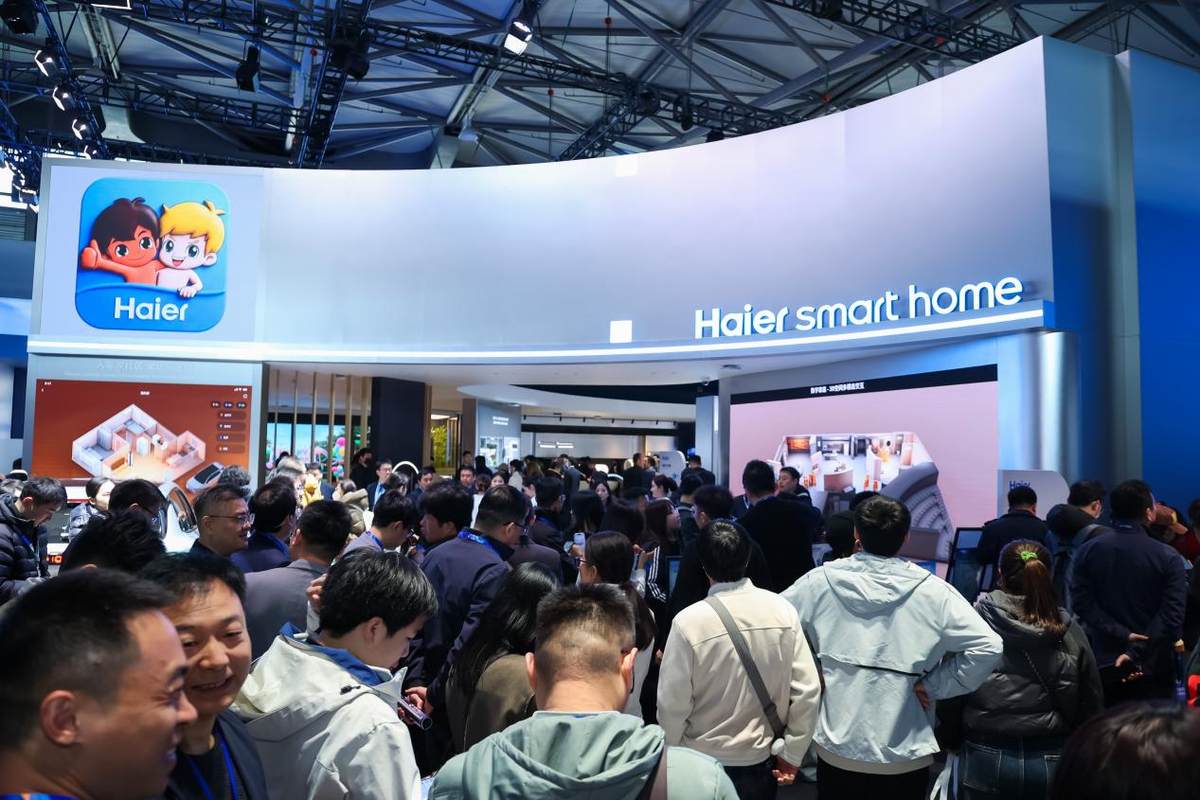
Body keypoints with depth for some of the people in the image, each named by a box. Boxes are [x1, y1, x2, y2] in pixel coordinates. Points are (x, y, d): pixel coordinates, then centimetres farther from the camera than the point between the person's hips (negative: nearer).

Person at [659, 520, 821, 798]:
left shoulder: (689, 622, -22)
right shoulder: (782, 610, -13)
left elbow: (672, 704, -15)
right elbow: (808, 689, -8)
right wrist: (792, 753, 4)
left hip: (703, 763, -2)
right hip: (762, 757, 3)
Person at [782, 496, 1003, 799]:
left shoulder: (821, 581, -8)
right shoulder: (932, 591, -11)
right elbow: (988, 647, -14)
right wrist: (933, 686, -6)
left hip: (836, 749, 1)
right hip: (905, 755, -1)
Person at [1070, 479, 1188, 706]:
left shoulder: (1086, 551, -2)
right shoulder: (1168, 558, -8)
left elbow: (1082, 602, -9)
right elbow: (1171, 616, -16)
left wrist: (1122, 634, -10)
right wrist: (1137, 652, -18)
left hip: (1104, 664, 2)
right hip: (1153, 669, -2)